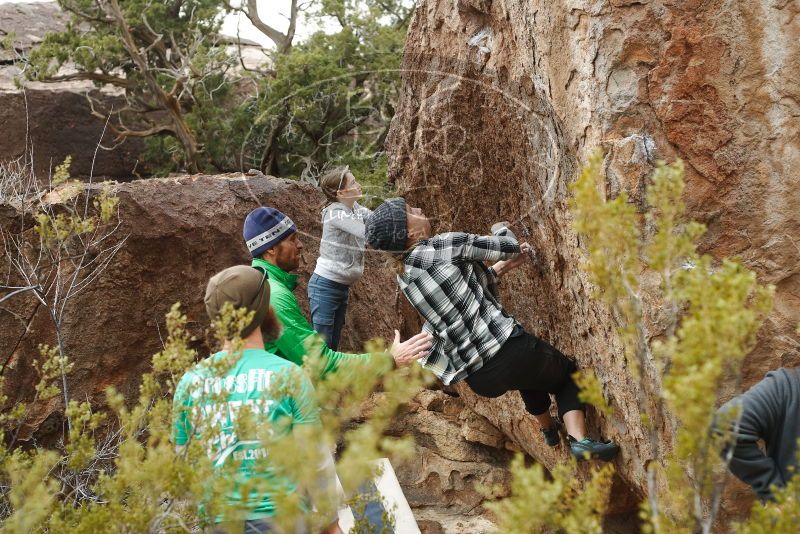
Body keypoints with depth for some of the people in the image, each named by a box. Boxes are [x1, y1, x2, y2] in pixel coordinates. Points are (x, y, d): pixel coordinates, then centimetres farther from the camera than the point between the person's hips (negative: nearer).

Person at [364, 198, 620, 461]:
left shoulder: (404, 276, 8)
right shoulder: (443, 245, -13)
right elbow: (508, 247, 0)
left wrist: (503, 267, 25)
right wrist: (514, 248, 22)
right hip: (507, 351, -7)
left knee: (530, 376, 38)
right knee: (568, 372, 20)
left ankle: (549, 431, 52)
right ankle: (579, 439, 3)